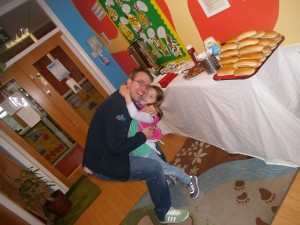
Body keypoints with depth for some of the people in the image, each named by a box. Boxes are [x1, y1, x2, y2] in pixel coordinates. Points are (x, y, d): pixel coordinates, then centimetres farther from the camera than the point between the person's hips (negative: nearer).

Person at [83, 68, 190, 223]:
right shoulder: (116, 104, -27)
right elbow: (117, 146, -32)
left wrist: (153, 111, -9)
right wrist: (143, 136, -18)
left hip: (110, 153, 10)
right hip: (102, 163, -10)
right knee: (155, 168, -13)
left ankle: (165, 177, 30)